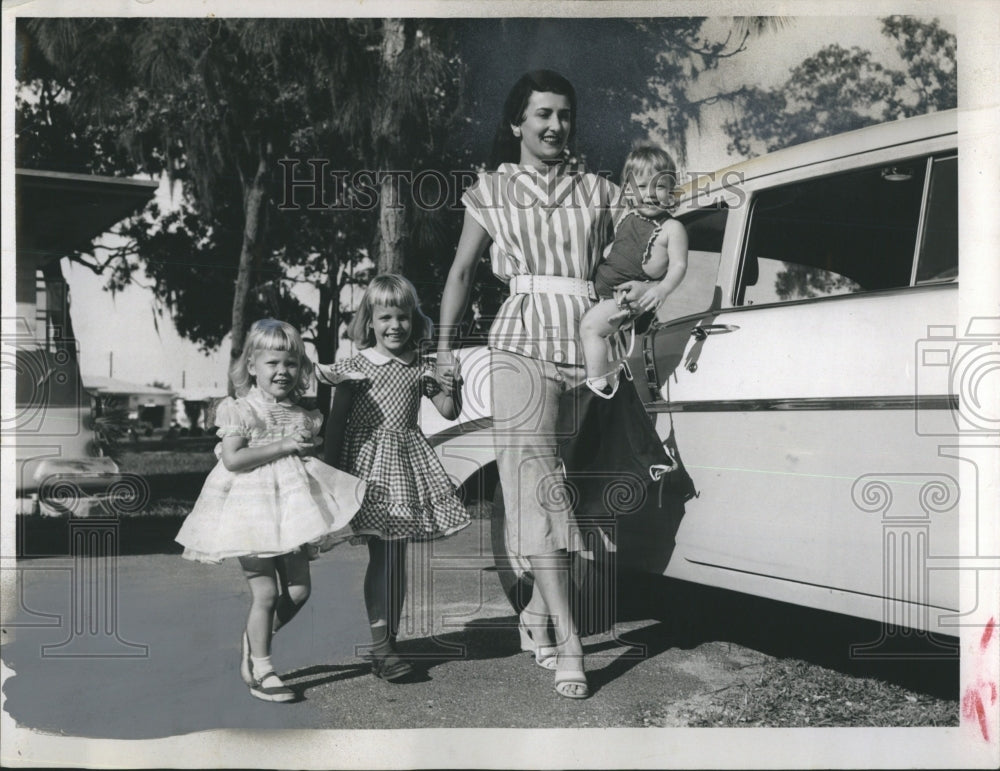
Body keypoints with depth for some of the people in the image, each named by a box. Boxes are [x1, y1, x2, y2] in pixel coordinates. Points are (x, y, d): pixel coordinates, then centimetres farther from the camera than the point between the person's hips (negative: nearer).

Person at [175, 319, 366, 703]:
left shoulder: (301, 415, 10)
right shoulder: (240, 410, -7)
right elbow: (232, 459, -18)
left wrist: (310, 444, -1)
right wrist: (285, 446, -18)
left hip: (293, 507, 6)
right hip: (253, 510, -6)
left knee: (298, 590, 5)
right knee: (266, 592, -4)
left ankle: (254, 640, 29)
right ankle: (260, 670, 11)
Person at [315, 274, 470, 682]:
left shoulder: (420, 368, 7)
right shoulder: (353, 366, 1)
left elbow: (449, 412, 8)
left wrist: (451, 383, -9)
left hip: (406, 459, 3)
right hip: (367, 458, -3)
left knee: (396, 555, 7)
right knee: (383, 555, -7)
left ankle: (386, 639, 18)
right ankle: (381, 644, 0)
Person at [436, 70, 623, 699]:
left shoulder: (600, 192, 15)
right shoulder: (491, 191, 13)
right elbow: (462, 271, 15)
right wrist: (445, 344, 11)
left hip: (592, 342, 2)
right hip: (525, 340, -2)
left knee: (565, 484, 3)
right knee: (536, 480, -15)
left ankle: (537, 613, 20)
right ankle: (568, 645, -18)